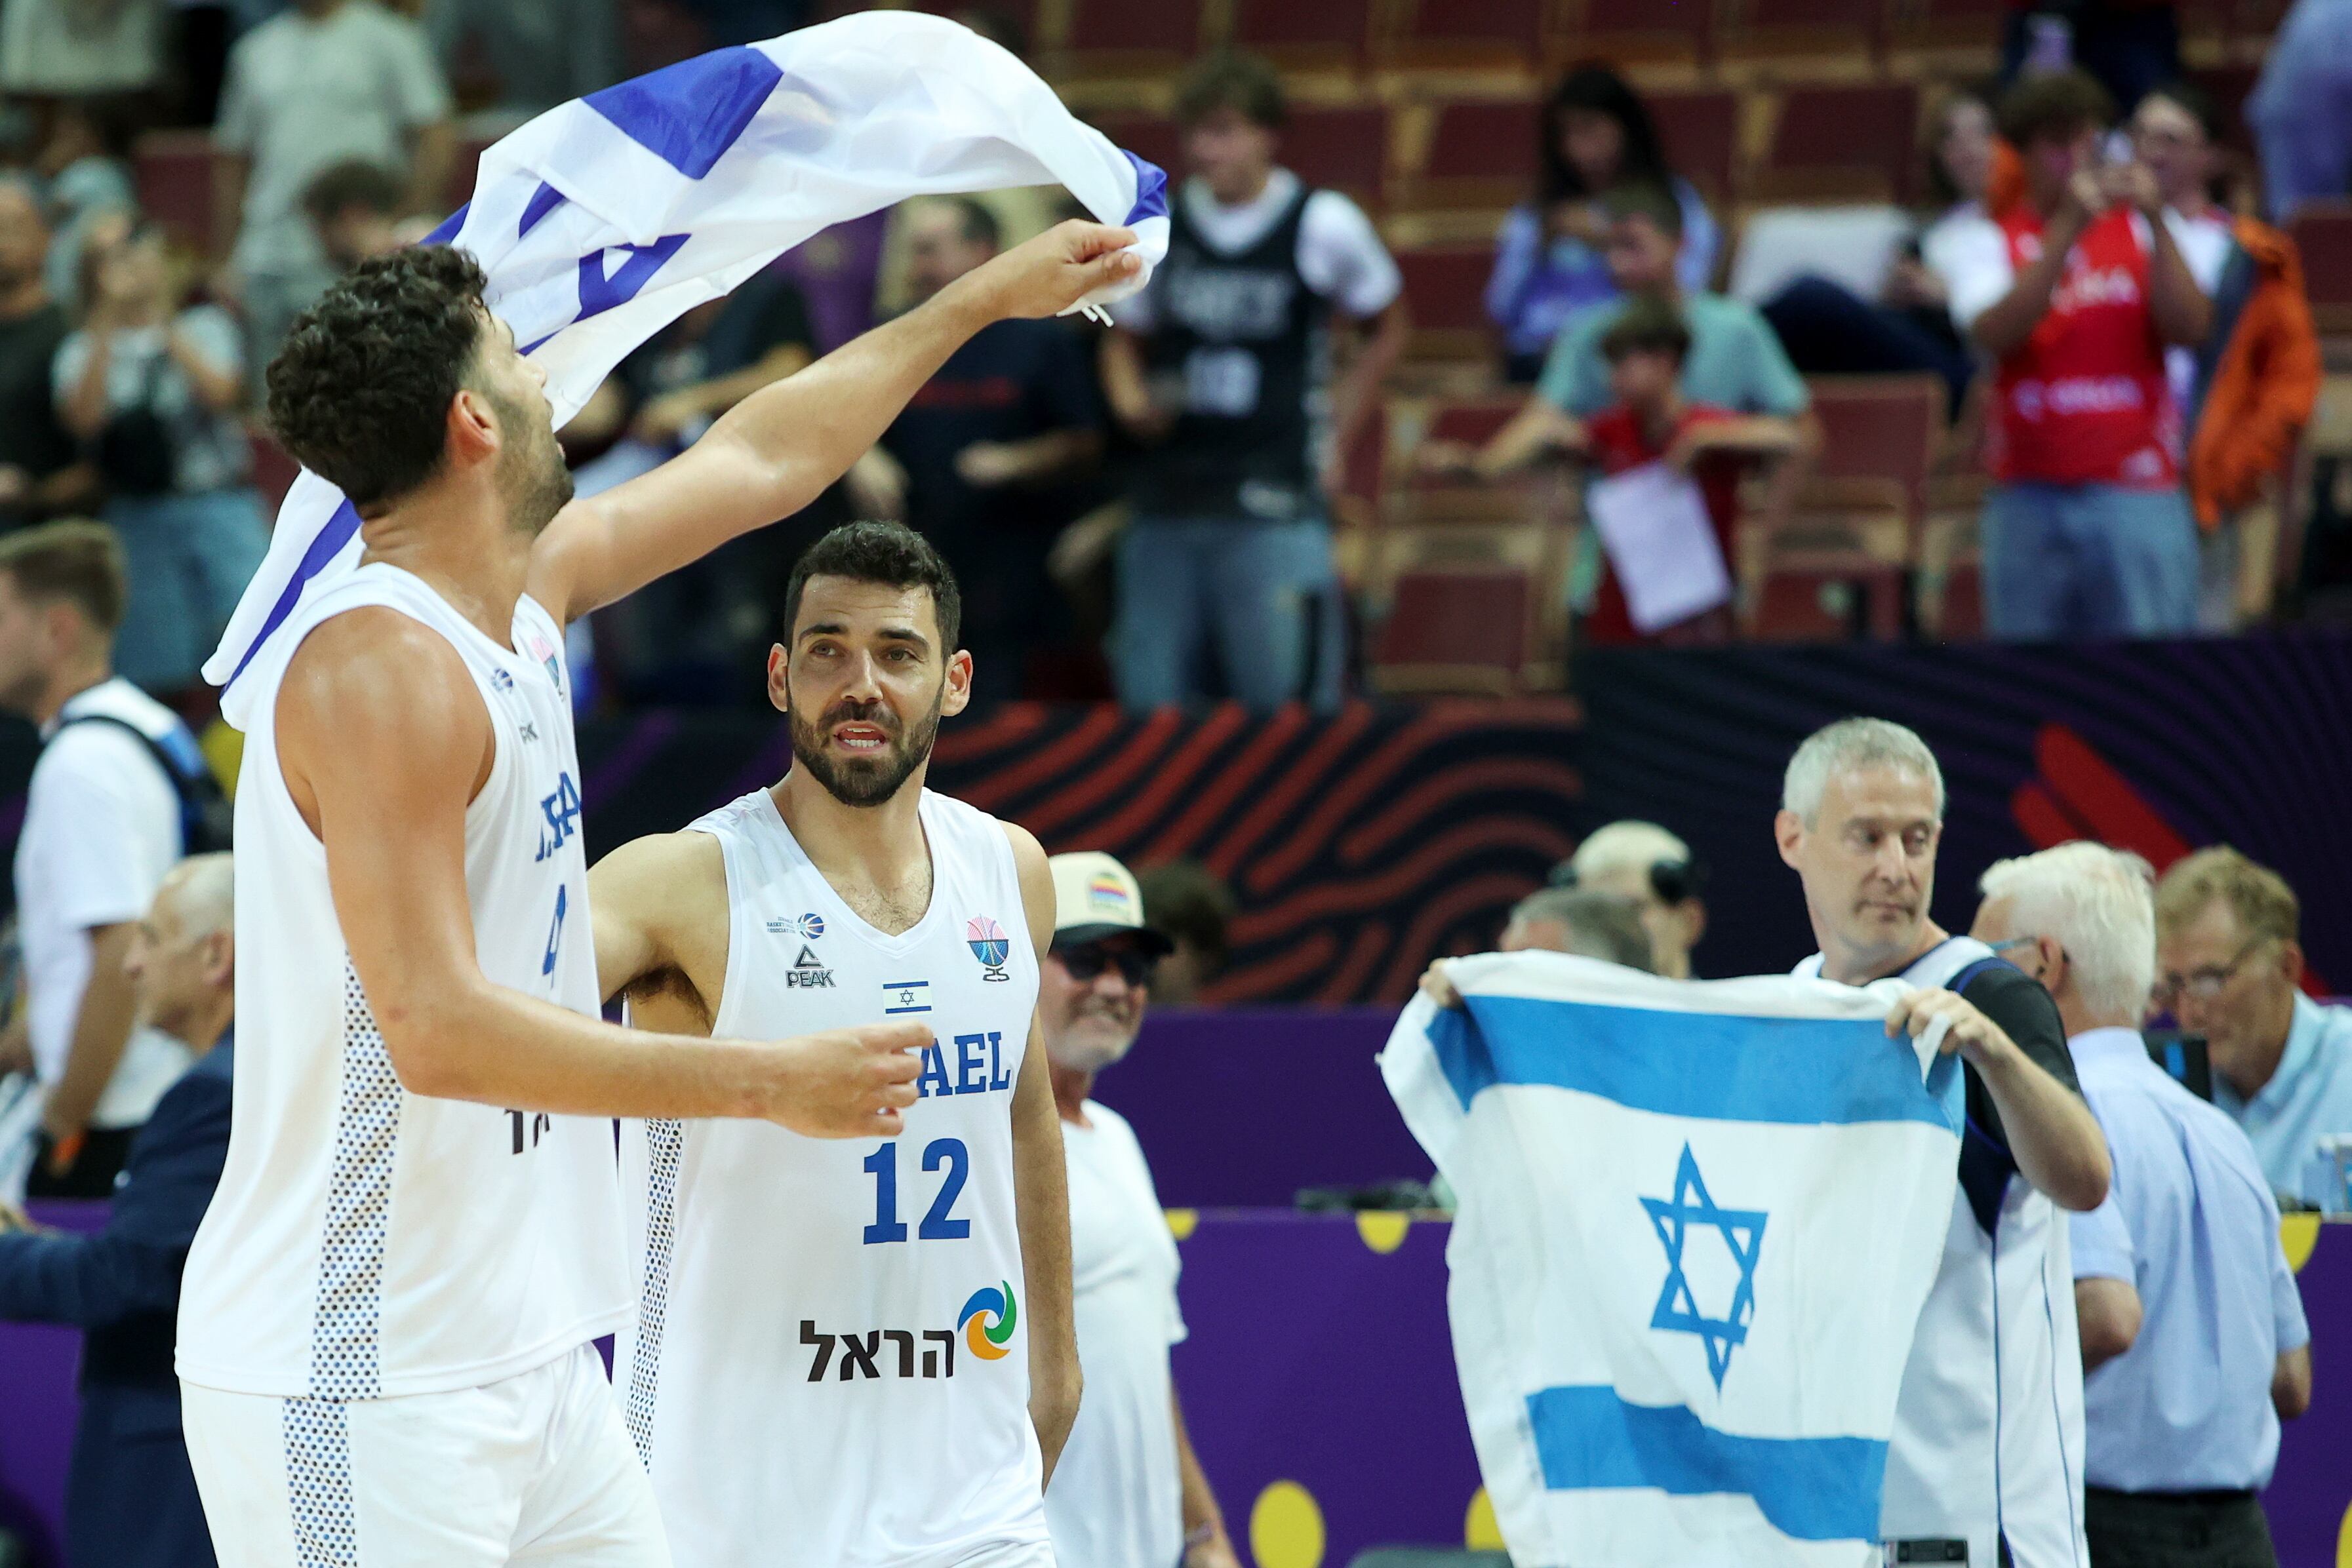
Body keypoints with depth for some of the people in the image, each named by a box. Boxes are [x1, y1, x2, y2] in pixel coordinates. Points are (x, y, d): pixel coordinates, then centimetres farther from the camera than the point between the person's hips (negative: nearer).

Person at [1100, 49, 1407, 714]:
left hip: (1276, 505, -4)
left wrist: (1336, 437, 6)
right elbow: (1124, 340, 20)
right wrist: (1132, 400, -2)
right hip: (1165, 508, 4)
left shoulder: (1324, 225, -1)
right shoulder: (1158, 228, 8)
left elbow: (1388, 330, 13)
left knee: (1284, 706, -7)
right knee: (1149, 709, 3)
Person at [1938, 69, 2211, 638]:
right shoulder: (1990, 242, 8)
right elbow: (1993, 332, -12)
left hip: (2136, 491, 0)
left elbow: (2190, 326, -4)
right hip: (2029, 500, 0)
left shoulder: (2137, 232, 10)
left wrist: (2156, 223, -15)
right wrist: (2068, 228, -19)